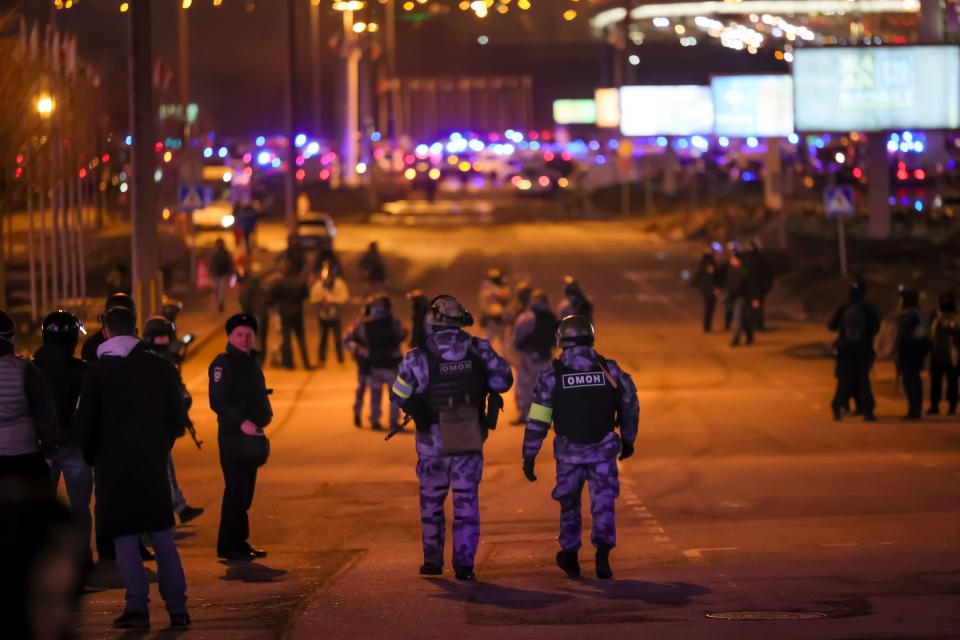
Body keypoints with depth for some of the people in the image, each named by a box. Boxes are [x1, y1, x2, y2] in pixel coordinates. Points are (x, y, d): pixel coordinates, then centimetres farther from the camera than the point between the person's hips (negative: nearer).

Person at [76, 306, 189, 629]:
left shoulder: (98, 371, -7)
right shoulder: (161, 367, 3)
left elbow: (85, 422, -6)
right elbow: (176, 418, 7)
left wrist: (92, 458, 10)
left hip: (113, 466, -3)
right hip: (153, 463, 3)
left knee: (125, 540, 1)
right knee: (162, 538, 9)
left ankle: (138, 606, -9)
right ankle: (177, 609, 8)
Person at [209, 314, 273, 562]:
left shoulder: (252, 363, 17)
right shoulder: (222, 364, -9)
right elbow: (217, 402, -18)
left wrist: (264, 418, 14)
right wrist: (242, 423, -27)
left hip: (252, 436, 8)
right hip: (232, 436, -8)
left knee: (245, 492, 11)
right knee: (235, 490, -10)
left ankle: (240, 541, 17)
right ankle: (228, 546, -5)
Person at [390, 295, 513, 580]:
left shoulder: (418, 358, -13)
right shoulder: (479, 350, -7)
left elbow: (398, 396, -5)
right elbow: (504, 380, -2)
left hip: (433, 442, -1)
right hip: (470, 440, 1)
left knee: (431, 501, 16)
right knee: (467, 500, 7)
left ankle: (433, 560, 23)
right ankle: (464, 564, 3)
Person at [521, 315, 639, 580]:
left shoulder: (552, 373, -6)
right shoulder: (608, 368, -1)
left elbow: (538, 419, -8)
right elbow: (630, 405, 10)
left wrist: (529, 456, -1)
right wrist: (628, 439, 25)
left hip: (569, 451, 0)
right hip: (603, 450, 0)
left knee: (569, 504, 18)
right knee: (603, 505, 3)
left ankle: (571, 558, 29)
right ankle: (603, 552, -18)